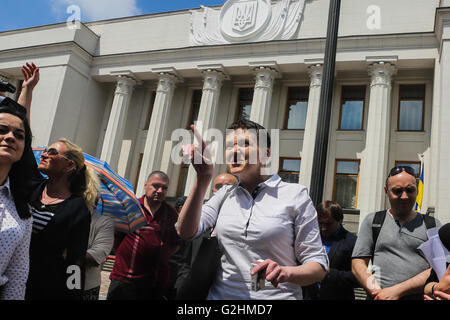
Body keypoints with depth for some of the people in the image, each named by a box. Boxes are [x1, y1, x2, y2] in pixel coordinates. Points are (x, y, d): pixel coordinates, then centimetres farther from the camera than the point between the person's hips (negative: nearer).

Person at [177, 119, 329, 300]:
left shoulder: (294, 195, -7)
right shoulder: (224, 194, 5)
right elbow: (186, 232, -9)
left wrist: (286, 272, -27)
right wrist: (203, 178, -18)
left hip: (277, 295, -3)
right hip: (221, 294, 4)